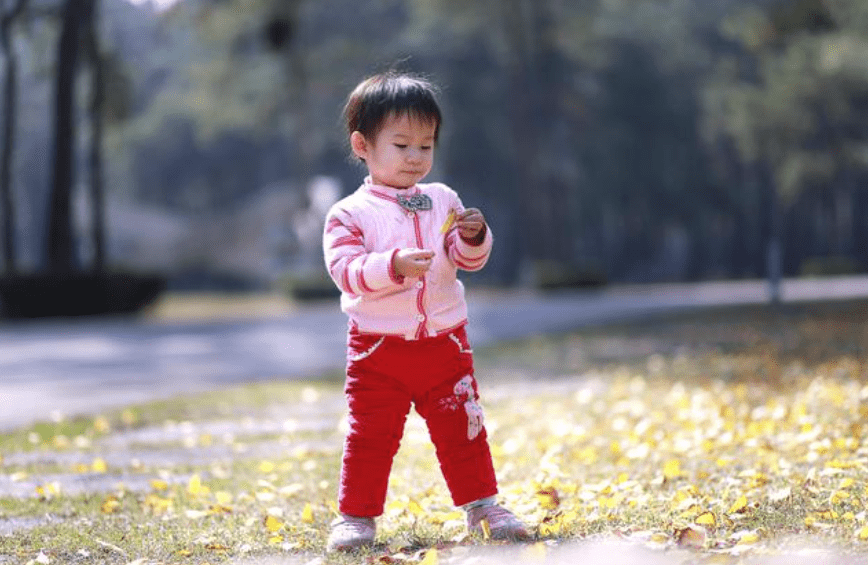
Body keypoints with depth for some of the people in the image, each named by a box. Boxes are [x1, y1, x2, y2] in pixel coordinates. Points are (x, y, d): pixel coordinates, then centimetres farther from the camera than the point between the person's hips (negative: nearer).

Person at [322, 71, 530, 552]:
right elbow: (345, 270, -16)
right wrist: (393, 265, -31)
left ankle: (482, 505, 20)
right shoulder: (350, 214, -5)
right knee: (370, 436, 1)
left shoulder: (442, 202, 6)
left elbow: (468, 260, 4)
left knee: (461, 430, 8)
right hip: (377, 349, -3)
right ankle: (356, 516, 12)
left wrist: (472, 238, -19)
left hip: (443, 344, 3)